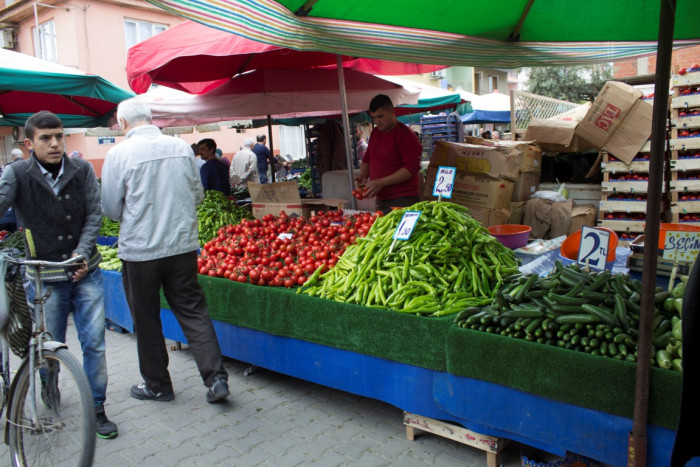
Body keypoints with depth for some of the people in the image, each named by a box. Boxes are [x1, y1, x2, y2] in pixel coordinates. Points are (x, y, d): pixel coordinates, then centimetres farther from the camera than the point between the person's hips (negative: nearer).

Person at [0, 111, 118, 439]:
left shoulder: (82, 170, -2)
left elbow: (95, 215, -1)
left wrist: (82, 253, -12)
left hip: (85, 273, 1)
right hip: (44, 278, -1)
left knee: (94, 342, 1)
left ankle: (96, 408, 17)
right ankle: (48, 382, 47)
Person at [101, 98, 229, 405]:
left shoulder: (118, 154, -10)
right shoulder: (181, 147, 1)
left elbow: (111, 209, -4)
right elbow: (198, 195, 9)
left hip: (139, 250, -3)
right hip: (183, 245, 3)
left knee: (146, 320, 12)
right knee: (193, 311, 10)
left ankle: (157, 385, 25)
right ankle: (216, 377, 5)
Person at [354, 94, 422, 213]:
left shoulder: (405, 135, -10)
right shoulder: (375, 133, 14)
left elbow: (411, 168, -18)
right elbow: (367, 159, 25)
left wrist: (382, 182, -21)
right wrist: (363, 174, 2)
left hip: (402, 200, -7)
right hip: (381, 200, 7)